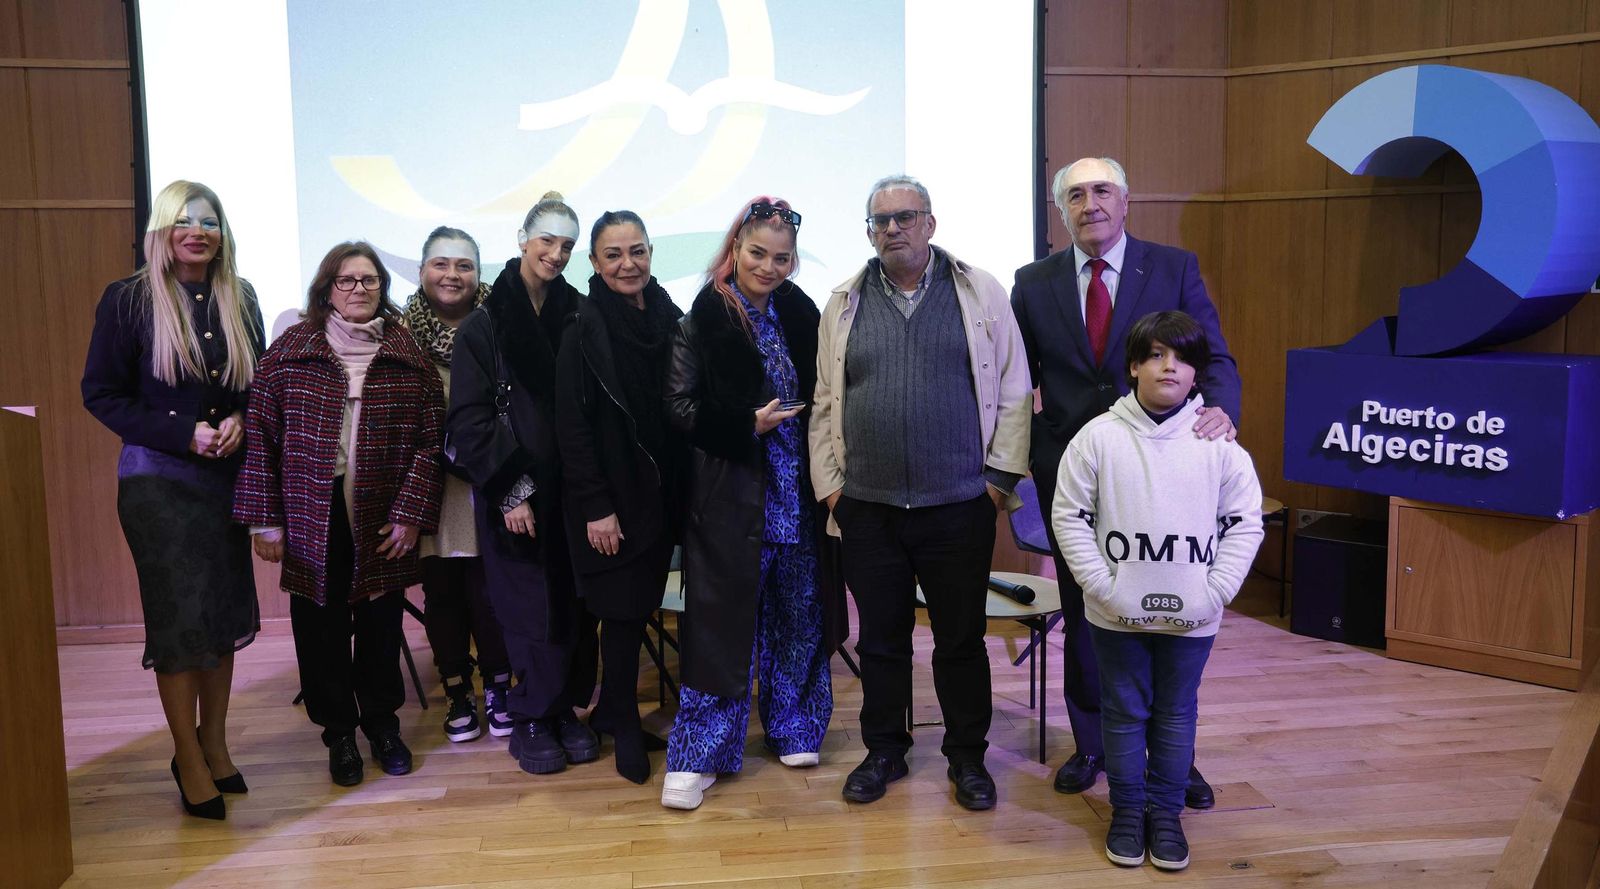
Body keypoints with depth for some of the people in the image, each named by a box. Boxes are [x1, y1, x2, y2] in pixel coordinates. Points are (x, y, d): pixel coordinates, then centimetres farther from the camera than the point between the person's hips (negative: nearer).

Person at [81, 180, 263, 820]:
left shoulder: (240, 299, 5)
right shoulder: (128, 300, -6)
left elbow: (259, 382, 13)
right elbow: (101, 394, -6)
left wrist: (240, 421, -9)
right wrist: (183, 433, -16)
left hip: (228, 475, 4)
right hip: (158, 480, -4)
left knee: (224, 612, 9)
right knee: (178, 618, -1)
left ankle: (214, 743, 25)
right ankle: (189, 759, 13)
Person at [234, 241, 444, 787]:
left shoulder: (409, 355, 2)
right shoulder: (291, 351, 1)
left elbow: (429, 439, 0)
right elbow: (260, 435, 0)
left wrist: (410, 514, -8)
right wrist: (264, 519, -5)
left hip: (383, 523, 1)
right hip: (312, 522, 0)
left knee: (381, 626, 11)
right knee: (322, 628, 7)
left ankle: (382, 723, 30)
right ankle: (339, 731, 24)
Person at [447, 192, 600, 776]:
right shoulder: (485, 325, -1)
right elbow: (469, 420, -5)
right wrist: (510, 490, -11)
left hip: (571, 491, 3)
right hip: (515, 495, -3)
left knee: (576, 606, 5)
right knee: (530, 608, 0)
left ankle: (566, 708, 21)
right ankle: (531, 721, 16)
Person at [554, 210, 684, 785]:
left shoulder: (669, 320, 5)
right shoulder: (584, 330, -10)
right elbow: (572, 425, -12)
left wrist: (681, 492, 7)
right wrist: (596, 507, -15)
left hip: (660, 493, 5)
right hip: (612, 498, -5)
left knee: (640, 605, 11)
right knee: (623, 608, 1)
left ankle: (612, 711, 28)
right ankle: (625, 726, 18)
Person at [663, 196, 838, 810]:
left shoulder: (800, 312, 7)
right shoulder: (705, 316, -6)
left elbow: (819, 393, 14)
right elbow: (680, 406, -9)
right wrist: (748, 426, -17)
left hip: (797, 487, 5)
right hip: (730, 488, -4)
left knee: (799, 608, 12)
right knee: (720, 616, -1)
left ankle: (792, 726, 30)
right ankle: (698, 755, 8)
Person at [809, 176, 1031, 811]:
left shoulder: (981, 293, 2)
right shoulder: (844, 305, 8)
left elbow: (1013, 394, 2)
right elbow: (824, 403, 10)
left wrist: (1002, 476, -3)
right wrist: (828, 483, 3)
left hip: (959, 506, -2)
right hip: (867, 509, 2)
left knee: (961, 639, 8)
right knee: (880, 639, 12)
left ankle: (967, 757, 25)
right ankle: (884, 751, 29)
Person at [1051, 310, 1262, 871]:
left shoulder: (1218, 443, -4)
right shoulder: (1099, 437, -7)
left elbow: (1245, 522, 0)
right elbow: (1069, 516, -4)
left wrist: (1214, 592, -8)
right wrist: (1105, 587, -11)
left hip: (1191, 618, 1)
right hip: (1117, 614, 0)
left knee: (1176, 714, 14)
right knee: (1124, 713, 12)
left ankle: (1165, 813, 29)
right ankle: (1127, 812, 28)